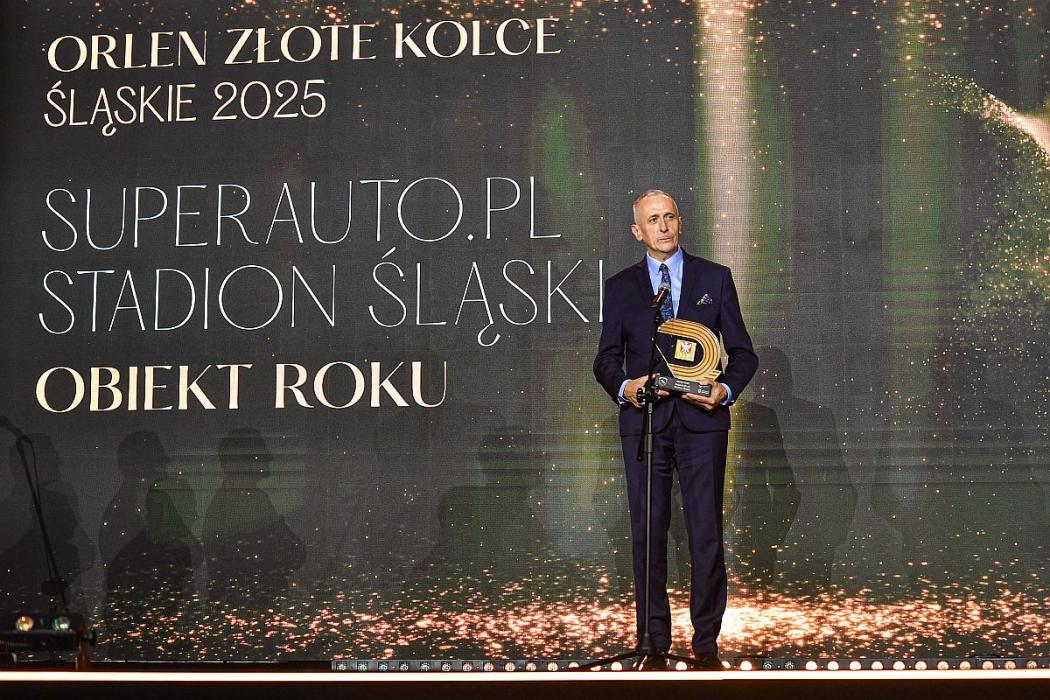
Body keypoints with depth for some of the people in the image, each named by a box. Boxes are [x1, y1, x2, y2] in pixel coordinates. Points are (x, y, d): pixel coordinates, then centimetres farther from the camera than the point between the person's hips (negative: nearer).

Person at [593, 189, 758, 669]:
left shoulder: (715, 278, 8)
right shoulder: (620, 287, 10)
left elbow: (743, 352, 8)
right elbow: (606, 358, 9)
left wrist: (727, 389, -11)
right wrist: (624, 387, -12)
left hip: (702, 421, -1)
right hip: (643, 422, 1)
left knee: (706, 534, -1)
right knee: (647, 534, 3)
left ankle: (706, 642, 8)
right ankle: (655, 641, 11)